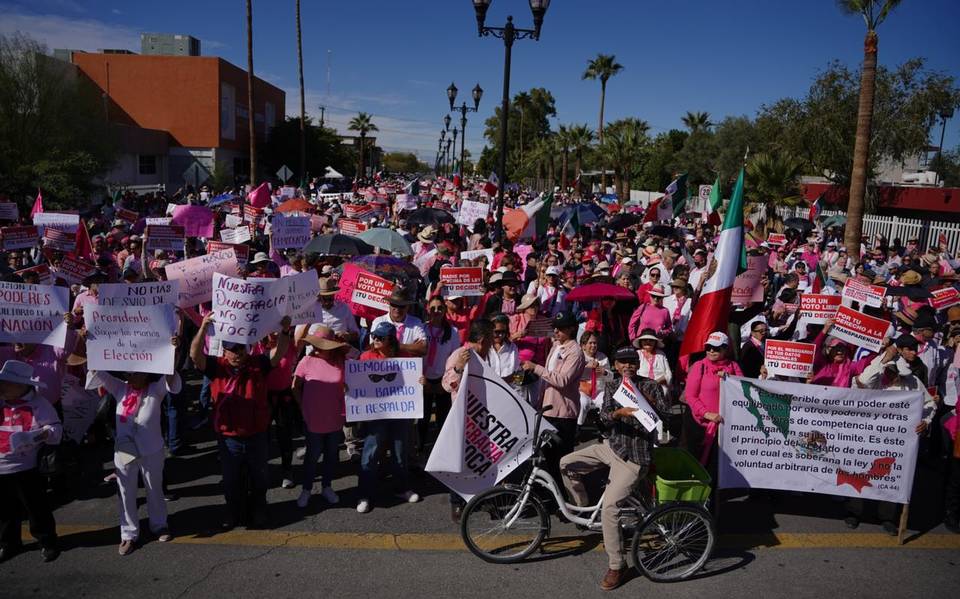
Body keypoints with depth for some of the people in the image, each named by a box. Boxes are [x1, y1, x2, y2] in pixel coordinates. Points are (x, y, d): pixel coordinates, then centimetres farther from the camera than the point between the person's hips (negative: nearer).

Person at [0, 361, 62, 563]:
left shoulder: (37, 403, -11)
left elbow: (55, 428, -13)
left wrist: (44, 434, -31)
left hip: (25, 468, -5)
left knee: (36, 508, 7)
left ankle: (47, 542, 24)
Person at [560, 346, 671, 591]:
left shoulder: (650, 386, -5)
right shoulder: (611, 386, 5)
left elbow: (667, 416, -9)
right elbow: (604, 418, -9)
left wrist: (651, 403, -26)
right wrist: (619, 412, -30)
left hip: (634, 457, -5)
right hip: (612, 446, 6)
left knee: (609, 506, -16)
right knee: (567, 464, 0)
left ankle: (616, 566, -1)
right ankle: (582, 507, 24)